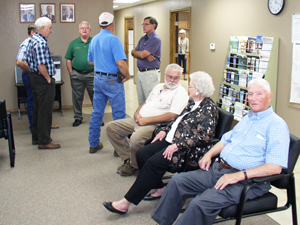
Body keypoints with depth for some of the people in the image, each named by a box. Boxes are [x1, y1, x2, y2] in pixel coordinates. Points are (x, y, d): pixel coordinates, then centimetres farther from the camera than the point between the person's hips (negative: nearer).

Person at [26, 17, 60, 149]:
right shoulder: (40, 43, -19)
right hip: (43, 81, -11)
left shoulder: (32, 40, 14)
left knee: (37, 109, 18)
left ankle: (36, 137, 28)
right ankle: (44, 141, 2)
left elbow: (29, 62, 19)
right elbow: (41, 65, -26)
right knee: (45, 111, -4)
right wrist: (48, 78, -15)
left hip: (34, 78, 11)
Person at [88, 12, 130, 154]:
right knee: (119, 114, 1)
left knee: (97, 113, 13)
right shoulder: (113, 39, -15)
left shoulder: (94, 40, 9)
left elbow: (90, 62, 18)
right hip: (112, 80, -7)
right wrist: (127, 76, -8)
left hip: (98, 79, 7)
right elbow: (121, 63, -23)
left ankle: (93, 144, 22)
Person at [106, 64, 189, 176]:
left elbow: (172, 116, -19)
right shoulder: (159, 87, 18)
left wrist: (146, 120, -18)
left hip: (156, 125, -8)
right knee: (111, 127, 0)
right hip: (139, 120, 9)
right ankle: (128, 159, 2)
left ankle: (134, 166, -5)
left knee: (136, 138, -36)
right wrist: (137, 114, 2)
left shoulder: (180, 93, -8)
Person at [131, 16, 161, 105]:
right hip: (140, 72, 8)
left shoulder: (156, 39, -12)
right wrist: (146, 56, -10)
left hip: (151, 73, -8)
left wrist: (134, 51, 4)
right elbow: (135, 55, 10)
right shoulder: (143, 38, 15)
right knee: (141, 101, 13)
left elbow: (142, 54, -18)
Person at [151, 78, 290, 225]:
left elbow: (275, 167, -18)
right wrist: (209, 154, 9)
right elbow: (226, 139, 28)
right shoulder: (247, 118, 17)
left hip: (246, 180, -8)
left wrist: (239, 176, -23)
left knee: (201, 203, -28)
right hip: (218, 169, 8)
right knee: (177, 181, -2)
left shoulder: (276, 125, -9)